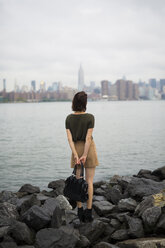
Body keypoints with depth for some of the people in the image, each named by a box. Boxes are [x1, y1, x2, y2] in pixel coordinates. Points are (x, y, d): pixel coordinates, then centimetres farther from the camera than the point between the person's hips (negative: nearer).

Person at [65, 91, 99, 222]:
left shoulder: (69, 118, -4)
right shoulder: (90, 117, -14)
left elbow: (69, 138, -10)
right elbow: (88, 138, -17)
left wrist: (75, 155, -12)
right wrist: (85, 155, -16)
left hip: (76, 149, 3)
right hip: (89, 148, -3)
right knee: (89, 181, 2)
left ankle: (80, 211, 10)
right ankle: (89, 213, 2)